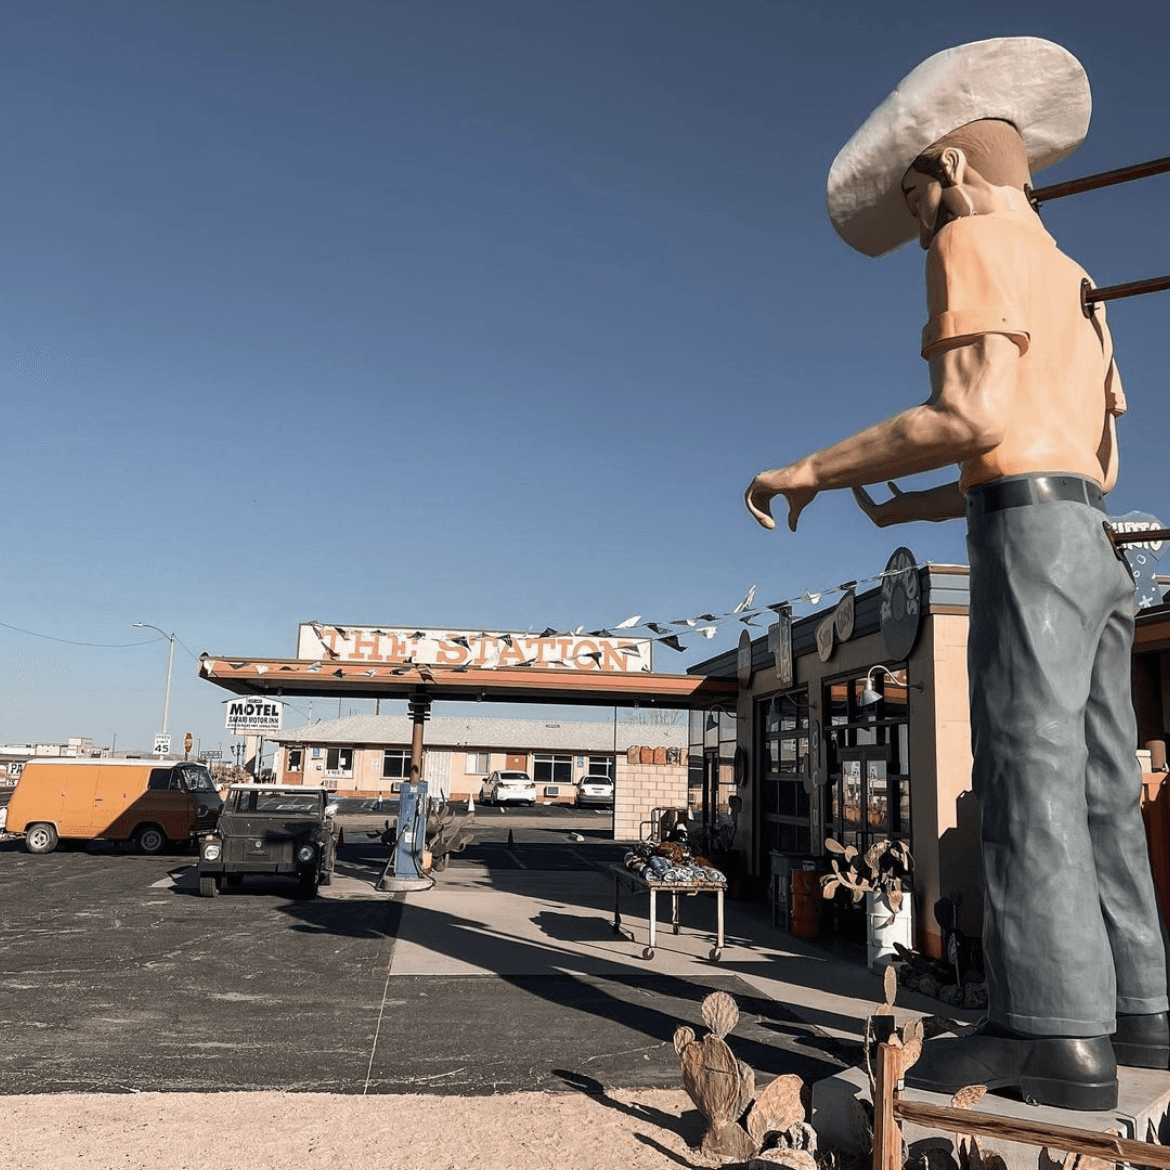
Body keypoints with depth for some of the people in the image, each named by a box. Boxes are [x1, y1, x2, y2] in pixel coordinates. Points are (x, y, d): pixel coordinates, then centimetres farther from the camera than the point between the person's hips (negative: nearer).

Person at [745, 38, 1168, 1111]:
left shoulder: (978, 240, 1)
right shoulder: (1072, 280, 29)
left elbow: (973, 413, -16)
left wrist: (812, 471, -10)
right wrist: (944, 501, 29)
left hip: (1031, 530, -9)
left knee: (1028, 767, -14)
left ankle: (1056, 1030, -15)